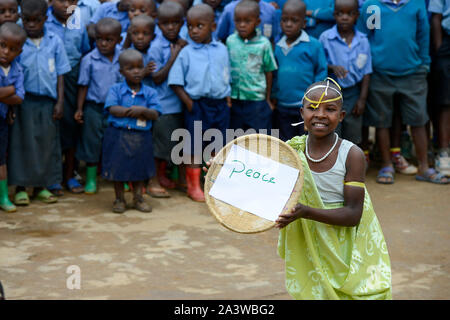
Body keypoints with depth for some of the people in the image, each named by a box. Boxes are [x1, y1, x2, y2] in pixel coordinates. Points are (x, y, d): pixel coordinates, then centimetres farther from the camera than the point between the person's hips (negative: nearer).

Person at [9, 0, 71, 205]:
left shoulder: (54, 42, 2)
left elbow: (60, 74, 6)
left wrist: (60, 102, 2)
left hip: (47, 101, 2)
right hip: (24, 101, -2)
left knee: (47, 142, 9)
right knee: (22, 142, 3)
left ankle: (41, 186, 21)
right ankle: (20, 187, 13)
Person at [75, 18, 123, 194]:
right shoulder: (89, 60, -7)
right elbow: (83, 86, -1)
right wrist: (79, 109, -3)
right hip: (94, 107, -1)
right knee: (92, 142, 7)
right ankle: (91, 179, 18)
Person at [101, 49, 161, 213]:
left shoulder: (149, 92, 1)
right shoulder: (115, 90, -2)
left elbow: (155, 114, -6)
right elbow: (112, 109, -15)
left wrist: (143, 110, -24)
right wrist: (133, 111, -18)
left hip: (141, 137, 1)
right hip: (118, 136, -1)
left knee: (140, 168, 12)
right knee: (118, 167, 7)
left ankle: (138, 198, 26)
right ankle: (119, 199, 21)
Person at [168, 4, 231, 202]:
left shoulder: (222, 50, 5)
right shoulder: (186, 53, -4)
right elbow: (175, 82, -3)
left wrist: (227, 96, 2)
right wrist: (188, 102, -12)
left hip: (220, 103, 3)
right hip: (197, 105, -3)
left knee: (219, 146, 11)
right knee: (195, 147, 3)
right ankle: (193, 185, 15)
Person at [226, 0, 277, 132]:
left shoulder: (263, 43, -8)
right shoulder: (230, 41, -1)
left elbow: (268, 72, -1)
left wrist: (268, 99, 3)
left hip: (257, 99, -2)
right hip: (234, 100, 3)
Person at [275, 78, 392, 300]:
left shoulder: (351, 155, -13)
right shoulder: (291, 150, -5)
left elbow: (353, 215, -18)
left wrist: (306, 212, -29)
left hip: (345, 251, -2)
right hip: (306, 248, 2)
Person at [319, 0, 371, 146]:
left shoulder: (362, 41, -3)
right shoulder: (326, 38, -8)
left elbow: (366, 72, 2)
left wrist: (362, 99, -2)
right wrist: (332, 68, -24)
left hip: (353, 93, 2)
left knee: (353, 137, 12)